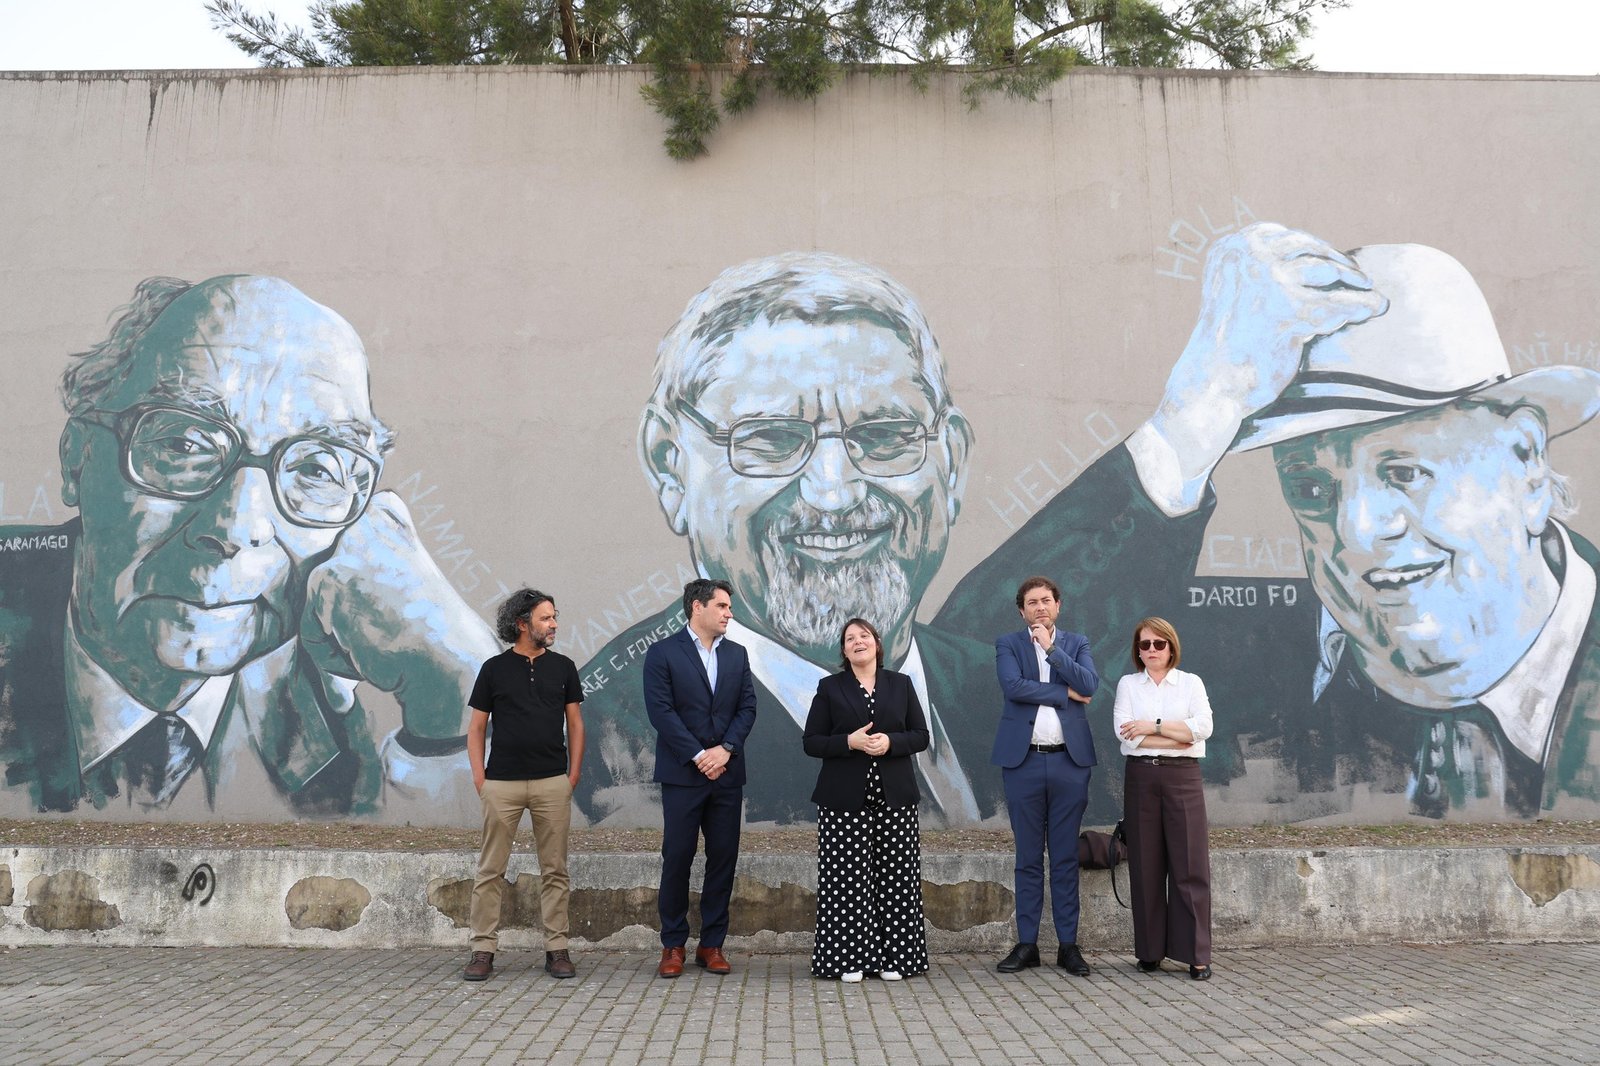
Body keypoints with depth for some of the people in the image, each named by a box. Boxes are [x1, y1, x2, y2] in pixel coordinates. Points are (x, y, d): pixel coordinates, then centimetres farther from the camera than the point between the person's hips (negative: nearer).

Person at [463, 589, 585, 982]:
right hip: (502, 783, -1)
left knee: (555, 869, 5)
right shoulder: (494, 669, 3)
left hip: (553, 783, 1)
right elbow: (477, 728, 6)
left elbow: (575, 724, 10)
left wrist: (574, 774, 3)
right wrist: (479, 778, -2)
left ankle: (557, 949, 14)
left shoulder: (563, 667, 7)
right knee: (491, 870, 3)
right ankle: (483, 949, 13)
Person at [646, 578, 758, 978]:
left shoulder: (736, 654, 12)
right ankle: (673, 946, 14)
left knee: (723, 858, 6)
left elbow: (747, 707, 7)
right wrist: (698, 756, -13)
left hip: (727, 772, 4)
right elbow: (661, 711, -10)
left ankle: (712, 944, 17)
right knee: (677, 858, 1)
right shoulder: (662, 653, -3)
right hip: (682, 773, -4)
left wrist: (726, 749, -9)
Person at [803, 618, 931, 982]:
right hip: (844, 800, -2)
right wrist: (850, 742, -14)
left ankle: (893, 957, 14)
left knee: (895, 877, 3)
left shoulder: (901, 684, 10)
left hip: (894, 798, 2)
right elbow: (811, 742, 1)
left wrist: (891, 742, -11)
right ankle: (849, 958, 9)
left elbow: (921, 736, 7)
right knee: (847, 878, -2)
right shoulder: (829, 688, 5)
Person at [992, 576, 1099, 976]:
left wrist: (1051, 647, -11)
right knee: (1028, 858, 5)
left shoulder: (1076, 643, 10)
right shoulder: (1008, 644, 5)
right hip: (1024, 762, -1)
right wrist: (1065, 693, -8)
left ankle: (1068, 945, 13)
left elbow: (1089, 685, -7)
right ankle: (1027, 944, 13)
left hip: (1069, 761, 1)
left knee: (1066, 857, 5)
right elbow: (1013, 686, -13)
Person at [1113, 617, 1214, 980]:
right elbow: (1125, 732, -5)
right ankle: (1150, 950, 12)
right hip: (1141, 777, 1)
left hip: (1182, 777, -1)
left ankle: (1196, 954, 2)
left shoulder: (1191, 683, 10)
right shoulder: (1128, 684, 11)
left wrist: (1153, 726, -9)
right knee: (1145, 865, 3)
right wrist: (1179, 735, -7)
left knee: (1189, 864, -4)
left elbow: (1203, 727, -5)